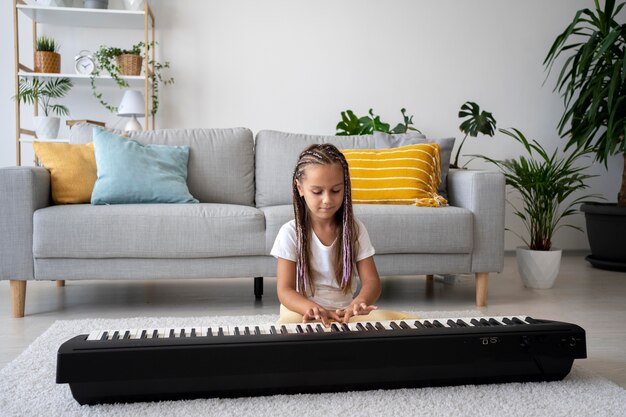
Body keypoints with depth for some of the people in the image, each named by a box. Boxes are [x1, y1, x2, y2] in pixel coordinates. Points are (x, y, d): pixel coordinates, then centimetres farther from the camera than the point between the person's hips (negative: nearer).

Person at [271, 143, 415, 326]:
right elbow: (285, 290, -10)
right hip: (302, 310, -2)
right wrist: (313, 309, -33)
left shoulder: (355, 229, 2)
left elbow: (371, 281, -3)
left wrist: (358, 304, -28)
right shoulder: (290, 233, -6)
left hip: (345, 312, 2)